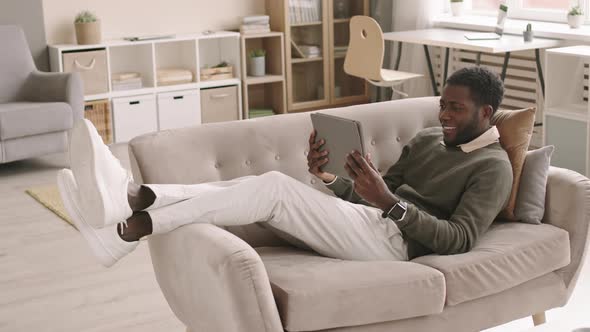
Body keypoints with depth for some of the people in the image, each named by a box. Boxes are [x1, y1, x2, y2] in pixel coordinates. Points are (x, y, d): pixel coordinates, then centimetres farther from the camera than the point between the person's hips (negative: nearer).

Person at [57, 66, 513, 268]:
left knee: (273, 185, -27)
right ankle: (127, 196, -35)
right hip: (369, 219, 8)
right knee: (253, 187, -16)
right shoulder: (427, 139, 24)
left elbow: (460, 240, -14)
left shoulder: (493, 167, 1)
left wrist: (388, 201, -23)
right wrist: (327, 176, 0)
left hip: (393, 239, -8)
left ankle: (125, 231, -34)